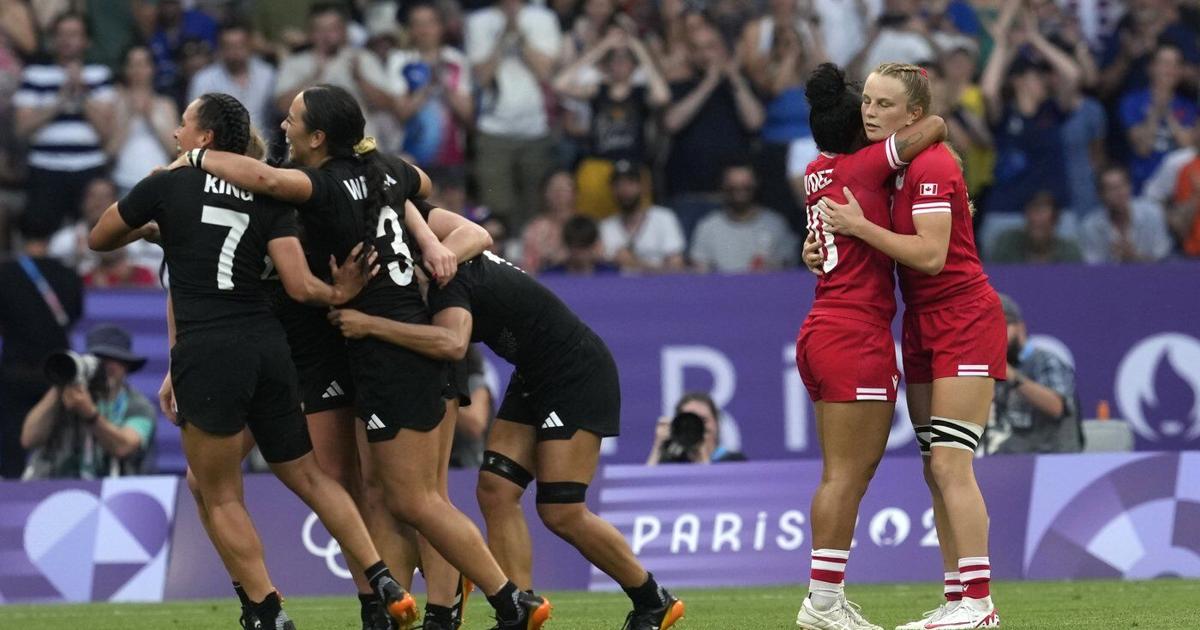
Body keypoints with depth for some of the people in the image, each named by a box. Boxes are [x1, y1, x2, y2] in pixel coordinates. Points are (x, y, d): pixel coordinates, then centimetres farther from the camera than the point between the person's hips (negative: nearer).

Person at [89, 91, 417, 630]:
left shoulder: (165, 185, 1)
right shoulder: (266, 198, 9)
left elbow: (98, 239, 18)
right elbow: (300, 286, -2)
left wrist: (147, 226, 34)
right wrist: (336, 294, 15)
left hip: (207, 352, -5)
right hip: (267, 345, 5)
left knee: (220, 497, 8)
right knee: (307, 475, 18)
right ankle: (384, 584, 13)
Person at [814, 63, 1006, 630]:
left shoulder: (930, 166, -16)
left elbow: (931, 254, -24)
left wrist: (860, 227, -20)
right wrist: (829, 242, 2)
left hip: (964, 322, -9)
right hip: (924, 324, 9)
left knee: (950, 465, -14)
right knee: (935, 471, 7)